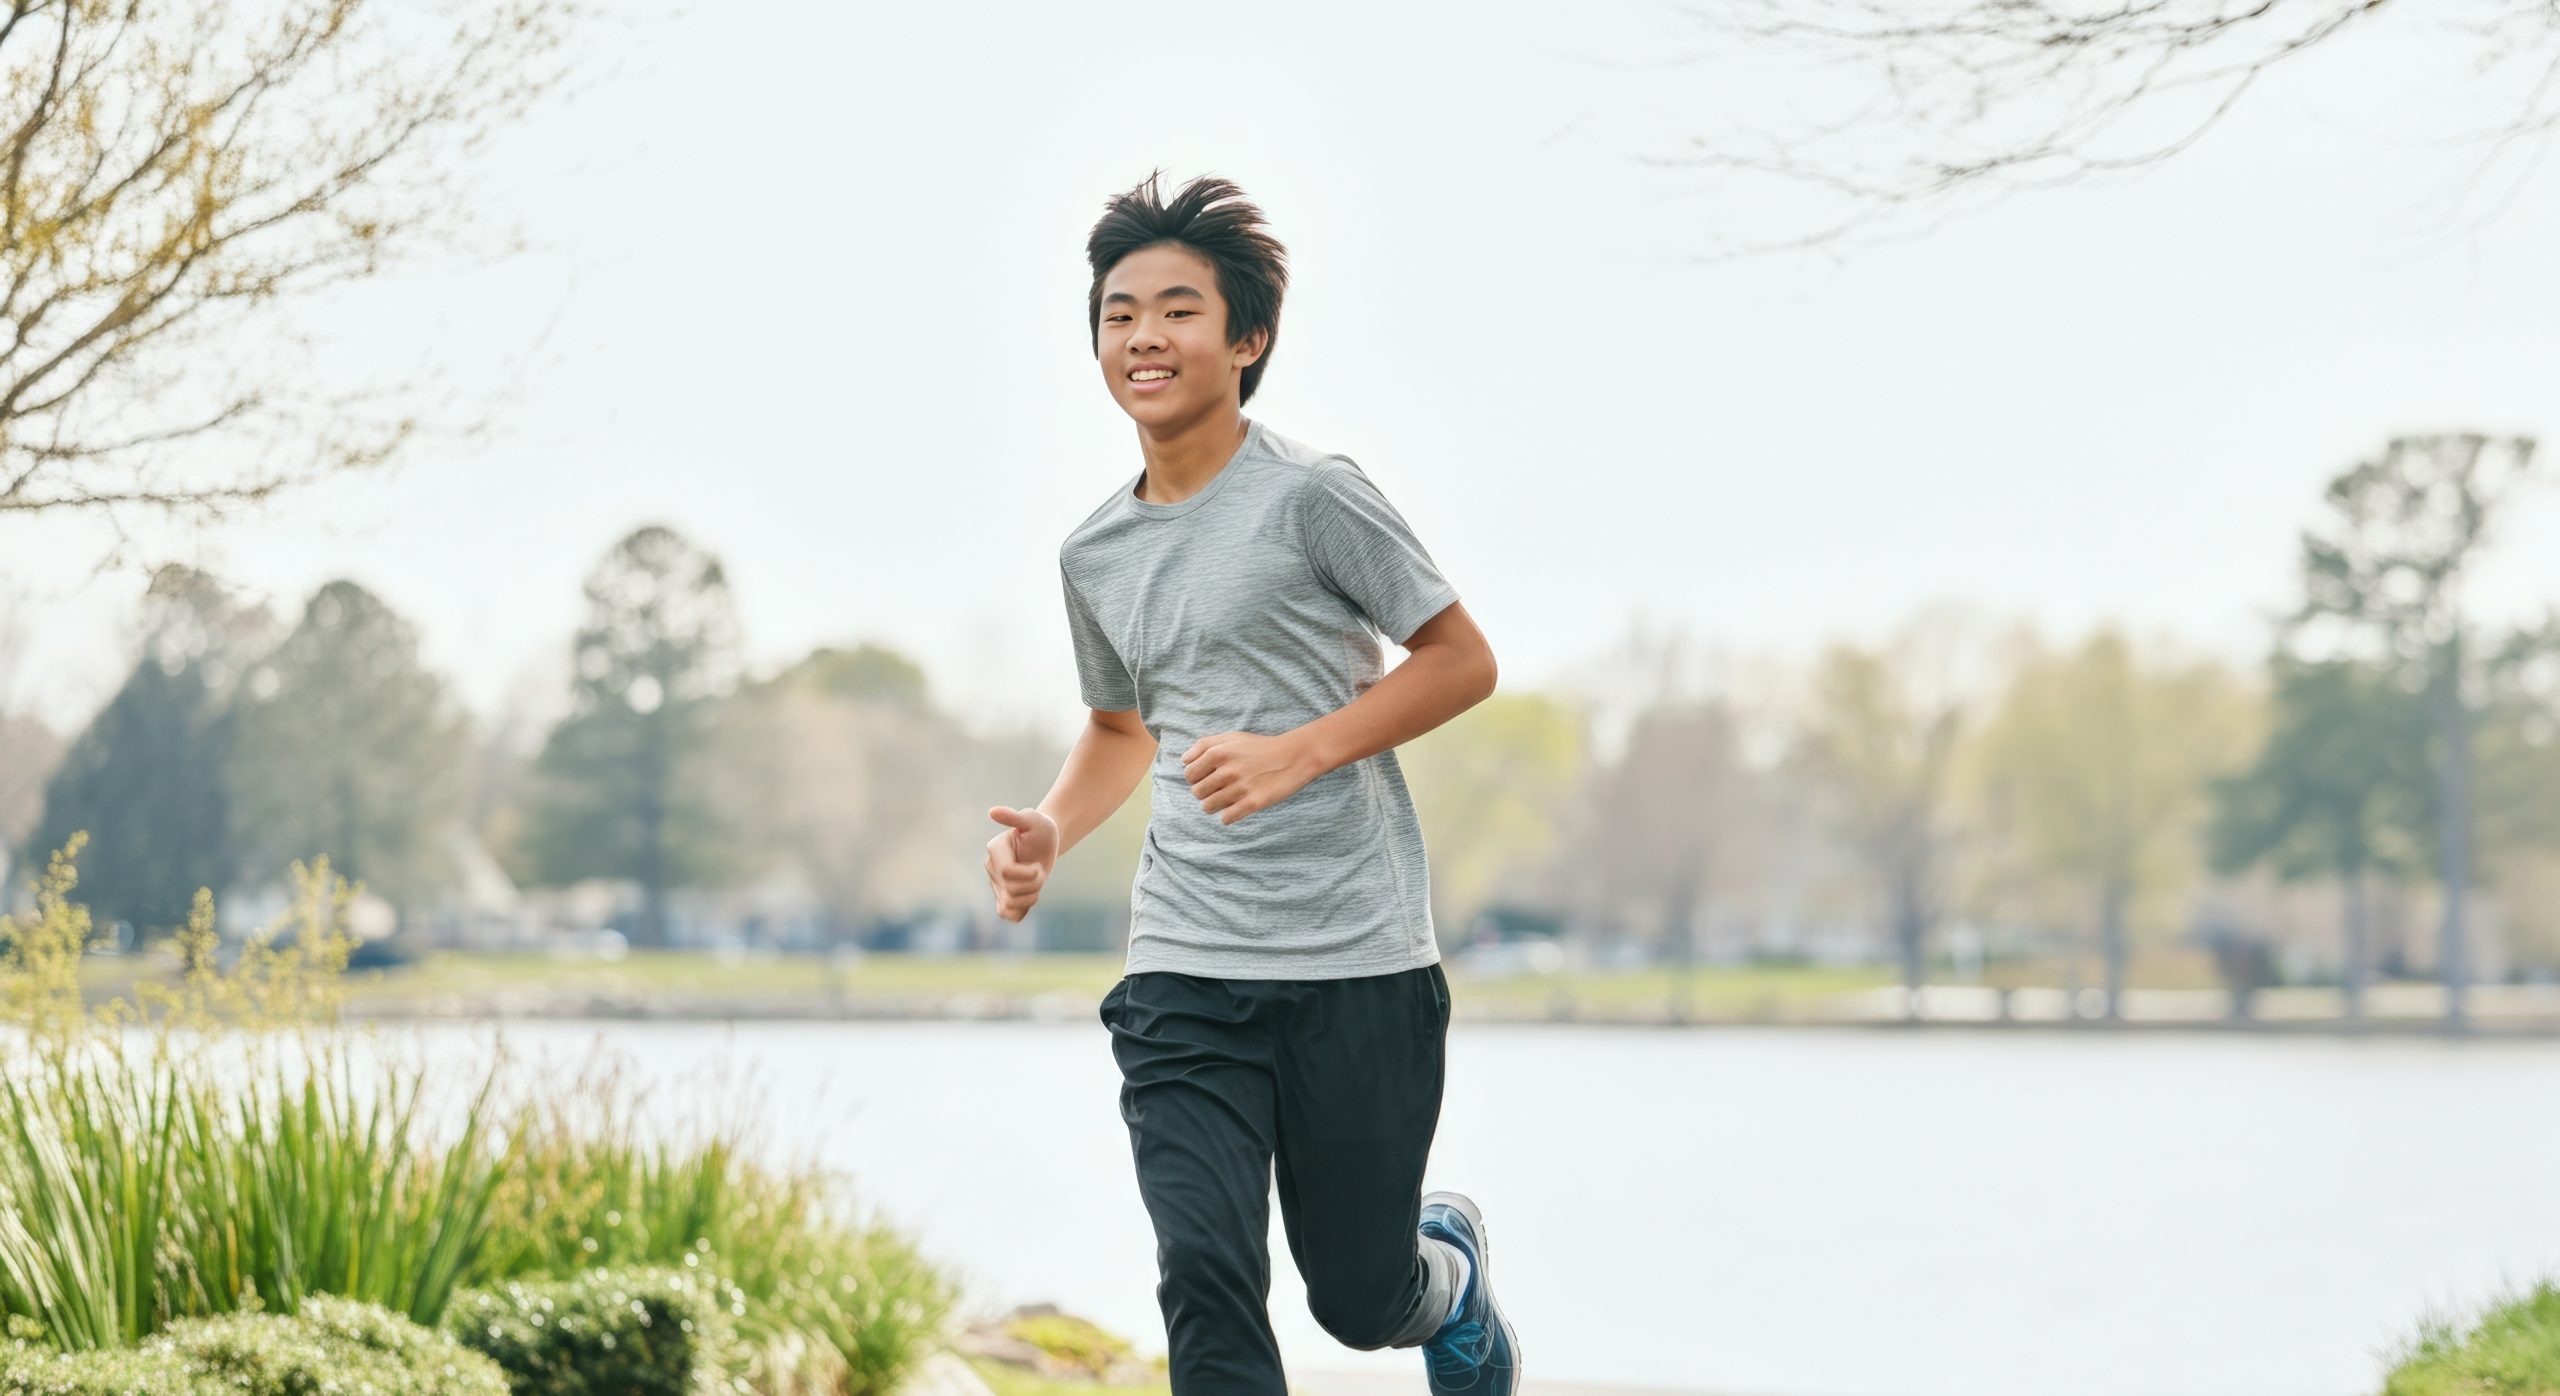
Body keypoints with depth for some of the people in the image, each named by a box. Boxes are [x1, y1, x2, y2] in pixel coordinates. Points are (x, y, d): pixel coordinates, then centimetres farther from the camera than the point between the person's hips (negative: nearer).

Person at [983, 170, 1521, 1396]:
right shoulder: (1095, 555, 11)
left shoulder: (1308, 494, -6)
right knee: (1207, 1291, -12)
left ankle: (1452, 1267, 43)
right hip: (1181, 972, 4)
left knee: (1358, 1298, 7)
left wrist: (1299, 753, -16)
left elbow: (1464, 661, -3)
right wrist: (1050, 831, 7)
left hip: (1358, 966, -4)